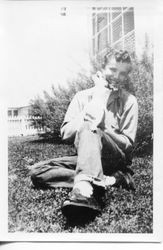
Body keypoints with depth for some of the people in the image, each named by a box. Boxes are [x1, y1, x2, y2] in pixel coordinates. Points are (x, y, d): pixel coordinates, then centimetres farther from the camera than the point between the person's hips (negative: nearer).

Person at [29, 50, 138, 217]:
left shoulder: (129, 101, 1)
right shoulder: (83, 96, 6)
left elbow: (128, 144, -3)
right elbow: (65, 134, -5)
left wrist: (100, 129, -19)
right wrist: (98, 100, -12)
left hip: (118, 160, -4)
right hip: (85, 158, 4)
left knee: (88, 129, -33)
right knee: (37, 171, -18)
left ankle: (83, 190, -55)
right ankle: (110, 180, -28)